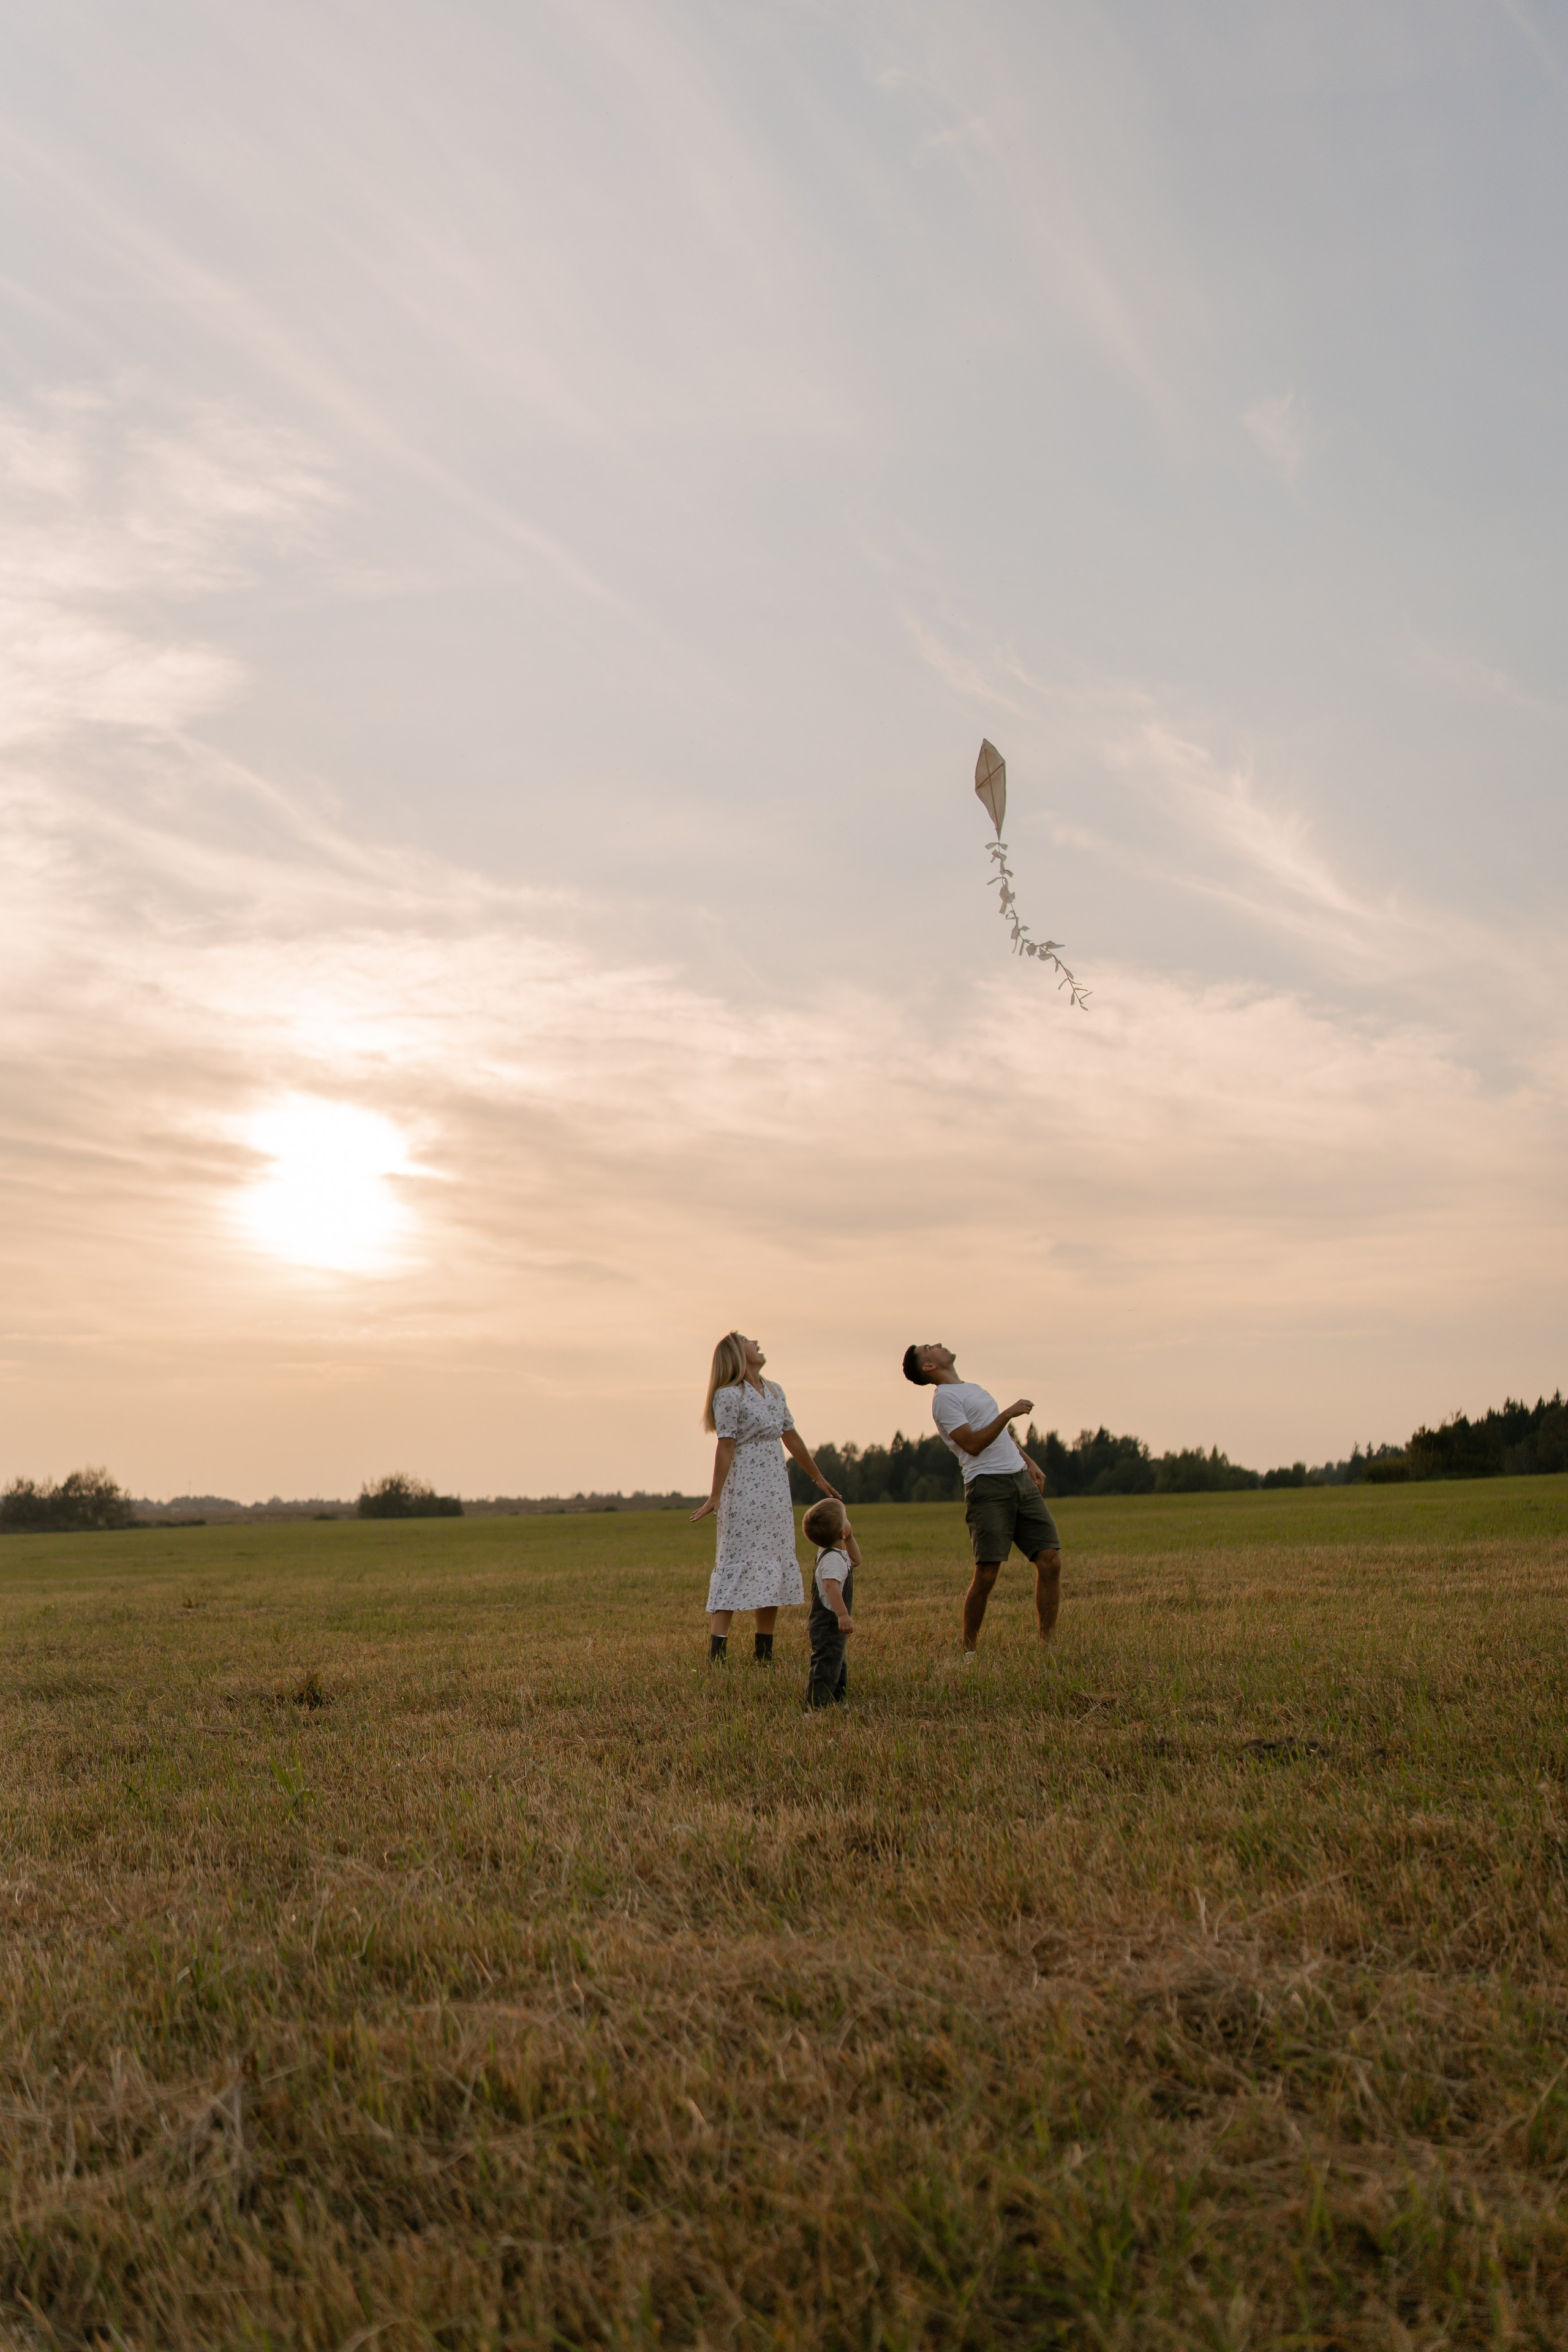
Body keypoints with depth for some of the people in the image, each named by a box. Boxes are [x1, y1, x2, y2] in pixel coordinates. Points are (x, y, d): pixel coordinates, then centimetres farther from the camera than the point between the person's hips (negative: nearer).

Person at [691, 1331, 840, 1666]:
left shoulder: (774, 1391, 13)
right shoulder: (729, 1395, -9)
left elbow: (791, 1437, 21)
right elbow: (725, 1447, -13)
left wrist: (818, 1479, 26)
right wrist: (715, 1497, -16)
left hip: (775, 1491, 8)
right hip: (743, 1491, -8)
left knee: (774, 1566, 7)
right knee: (736, 1564, -11)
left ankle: (764, 1654, 12)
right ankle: (716, 1655, -12)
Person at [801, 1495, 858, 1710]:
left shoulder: (839, 1555, 9)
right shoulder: (833, 1559, -24)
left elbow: (855, 1561, 27)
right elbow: (831, 1585, -37)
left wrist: (850, 1538, 14)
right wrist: (843, 1614, -45)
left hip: (831, 1625, 11)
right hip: (828, 1625, -11)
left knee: (838, 1665, 23)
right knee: (827, 1666, -13)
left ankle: (837, 1703, 36)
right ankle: (815, 1708, -15)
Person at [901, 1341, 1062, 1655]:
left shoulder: (975, 1388, 25)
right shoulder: (945, 1398, -3)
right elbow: (973, 1444, -14)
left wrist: (1030, 1463, 21)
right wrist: (1009, 1413, -13)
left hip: (1021, 1479, 8)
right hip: (988, 1486, -8)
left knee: (1050, 1560, -1)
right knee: (986, 1575, -9)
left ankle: (1048, 1644, 7)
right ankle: (969, 1650, 5)